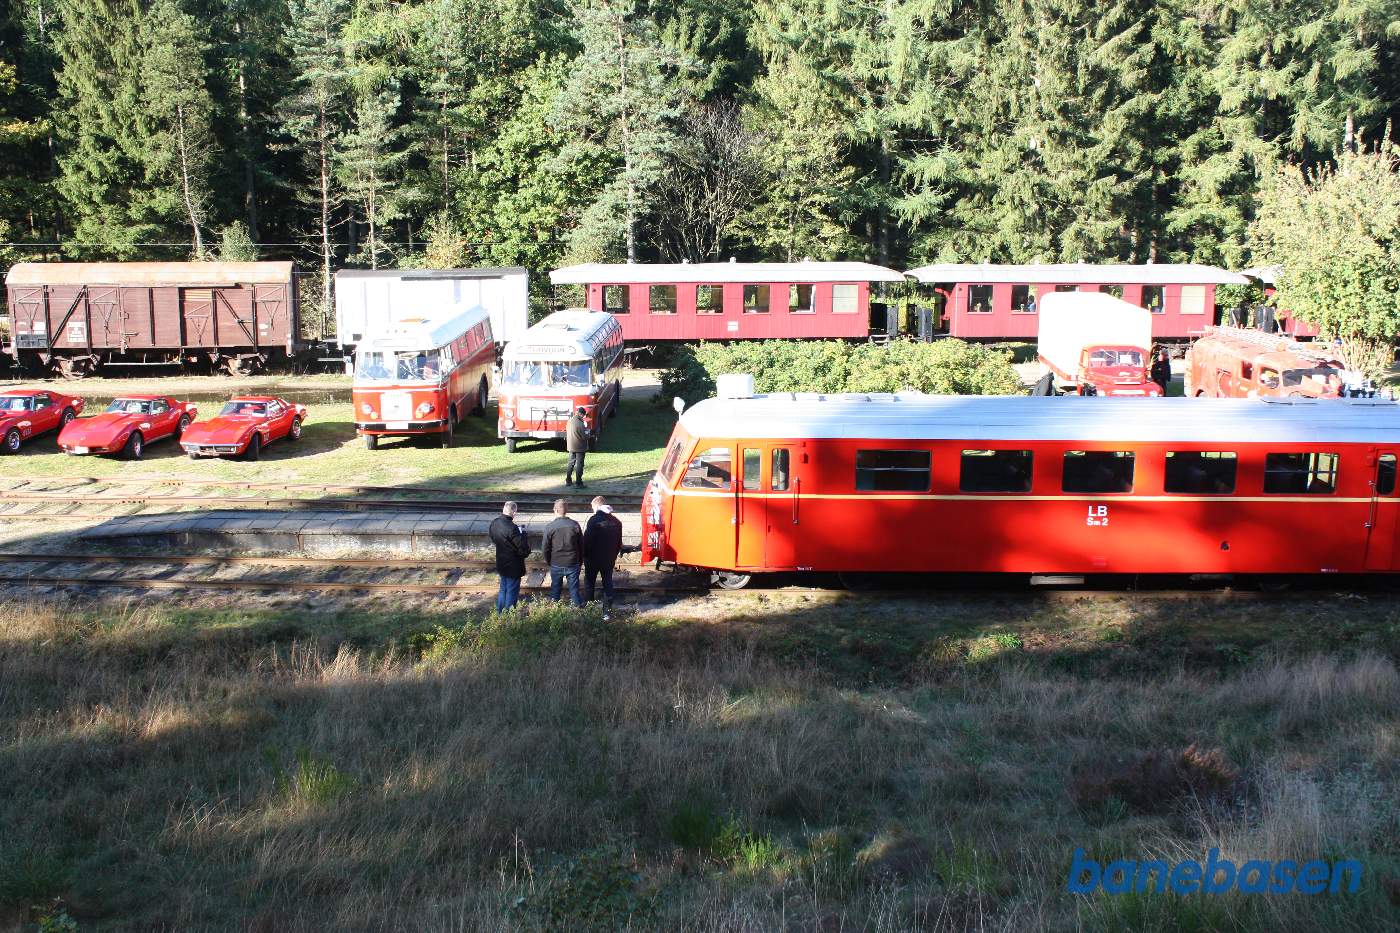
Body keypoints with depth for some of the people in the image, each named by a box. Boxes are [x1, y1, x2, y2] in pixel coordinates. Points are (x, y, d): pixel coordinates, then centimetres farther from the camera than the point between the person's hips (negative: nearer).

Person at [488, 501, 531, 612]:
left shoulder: (494, 523, -5)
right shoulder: (512, 528, -29)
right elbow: (523, 549, -25)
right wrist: (523, 534, -7)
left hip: (501, 564, 8)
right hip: (513, 566, -8)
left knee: (503, 590, 24)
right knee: (512, 592, 7)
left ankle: (499, 613, 35)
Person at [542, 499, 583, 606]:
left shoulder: (550, 527, -12)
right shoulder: (575, 525, -7)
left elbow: (546, 547, -5)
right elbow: (581, 544, 1)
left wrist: (548, 561, 12)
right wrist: (580, 560, 14)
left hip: (556, 565, -1)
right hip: (573, 564, 1)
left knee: (555, 590, 14)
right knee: (574, 590, 10)